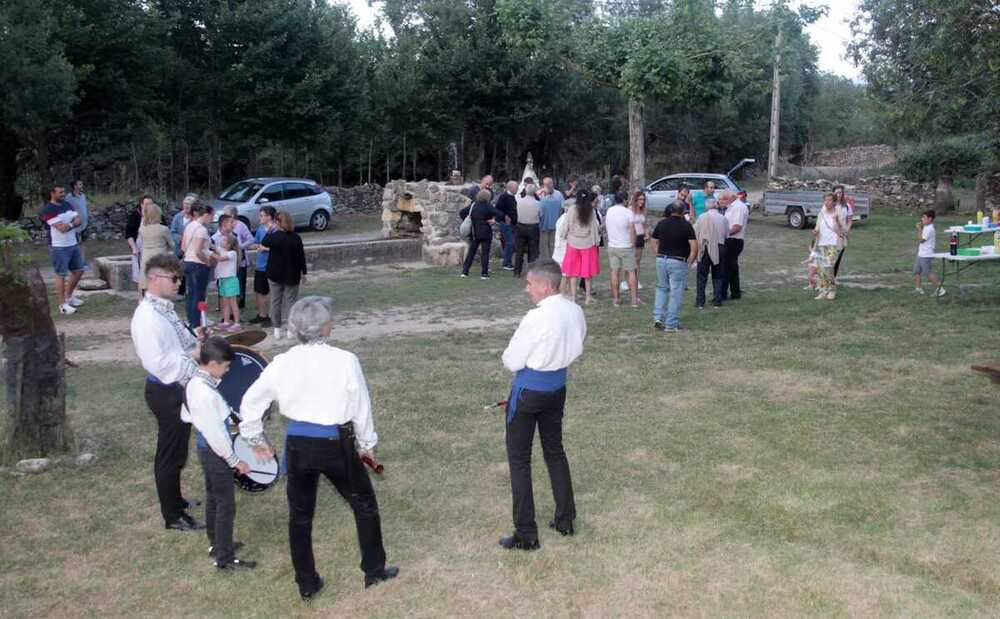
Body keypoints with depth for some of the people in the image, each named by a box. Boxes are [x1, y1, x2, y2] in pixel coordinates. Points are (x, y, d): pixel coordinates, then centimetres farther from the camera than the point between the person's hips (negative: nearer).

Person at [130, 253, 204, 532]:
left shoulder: (164, 309, 8)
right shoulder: (147, 317, -23)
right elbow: (158, 363, -29)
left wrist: (196, 343, 2)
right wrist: (193, 354, -24)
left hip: (178, 388, 10)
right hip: (166, 392, -10)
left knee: (176, 452, 24)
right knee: (170, 456, 3)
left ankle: (175, 500, 41)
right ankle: (173, 517, 17)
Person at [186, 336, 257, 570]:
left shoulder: (195, 382, 1)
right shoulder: (206, 393, -29)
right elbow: (215, 433, -25)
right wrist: (234, 460, -17)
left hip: (206, 449, 10)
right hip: (215, 453, -10)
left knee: (213, 498, 22)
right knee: (226, 505, 0)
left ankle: (215, 544, 37)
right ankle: (225, 558, 9)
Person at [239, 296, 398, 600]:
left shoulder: (281, 363, -6)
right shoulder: (345, 361, -15)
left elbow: (250, 403, 2)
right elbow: (361, 407, -6)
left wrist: (256, 439, 18)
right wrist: (367, 443, 10)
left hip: (297, 444, 3)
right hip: (336, 444, -3)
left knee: (300, 515, 18)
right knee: (364, 505, 19)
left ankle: (307, 584, 27)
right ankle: (374, 570, 31)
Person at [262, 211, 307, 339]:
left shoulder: (273, 237, -13)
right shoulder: (296, 238, -10)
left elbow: (263, 242, 9)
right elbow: (301, 257, -4)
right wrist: (303, 273, 6)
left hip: (275, 275, 0)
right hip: (292, 275, 0)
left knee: (275, 301, 11)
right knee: (290, 301, 8)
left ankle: (277, 329, 14)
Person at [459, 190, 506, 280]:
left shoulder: (472, 205, 2)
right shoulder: (488, 207, -11)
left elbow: (461, 213, 8)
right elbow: (501, 215, -19)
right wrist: (494, 220, -5)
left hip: (474, 233, 4)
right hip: (485, 233, -4)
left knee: (471, 252, 12)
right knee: (485, 253, 2)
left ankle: (465, 271, 11)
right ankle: (484, 274, 1)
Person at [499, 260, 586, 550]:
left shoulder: (536, 319, -25)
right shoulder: (575, 311, -3)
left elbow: (511, 362, -17)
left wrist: (512, 360, 4)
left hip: (529, 389, -7)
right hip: (558, 385, 7)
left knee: (519, 459, 5)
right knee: (555, 450, 22)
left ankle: (526, 534, 11)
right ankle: (565, 518, 32)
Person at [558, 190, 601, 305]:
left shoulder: (572, 209, -9)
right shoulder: (591, 211, -6)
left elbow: (566, 226, -4)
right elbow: (595, 227, 0)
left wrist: (564, 237, 15)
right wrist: (596, 241, 11)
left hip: (573, 243, -1)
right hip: (588, 243, 1)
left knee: (573, 271, 6)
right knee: (587, 271, 10)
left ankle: (573, 297, 6)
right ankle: (588, 297, 15)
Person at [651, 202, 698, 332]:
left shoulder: (661, 223, 4)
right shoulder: (686, 225, -8)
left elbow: (654, 243, 8)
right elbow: (694, 247, -12)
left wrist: (659, 256, 13)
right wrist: (690, 262, -2)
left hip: (661, 260, 4)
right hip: (678, 263, -4)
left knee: (661, 288, 20)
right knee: (676, 293, 3)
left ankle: (658, 317, 8)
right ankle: (671, 325, 5)